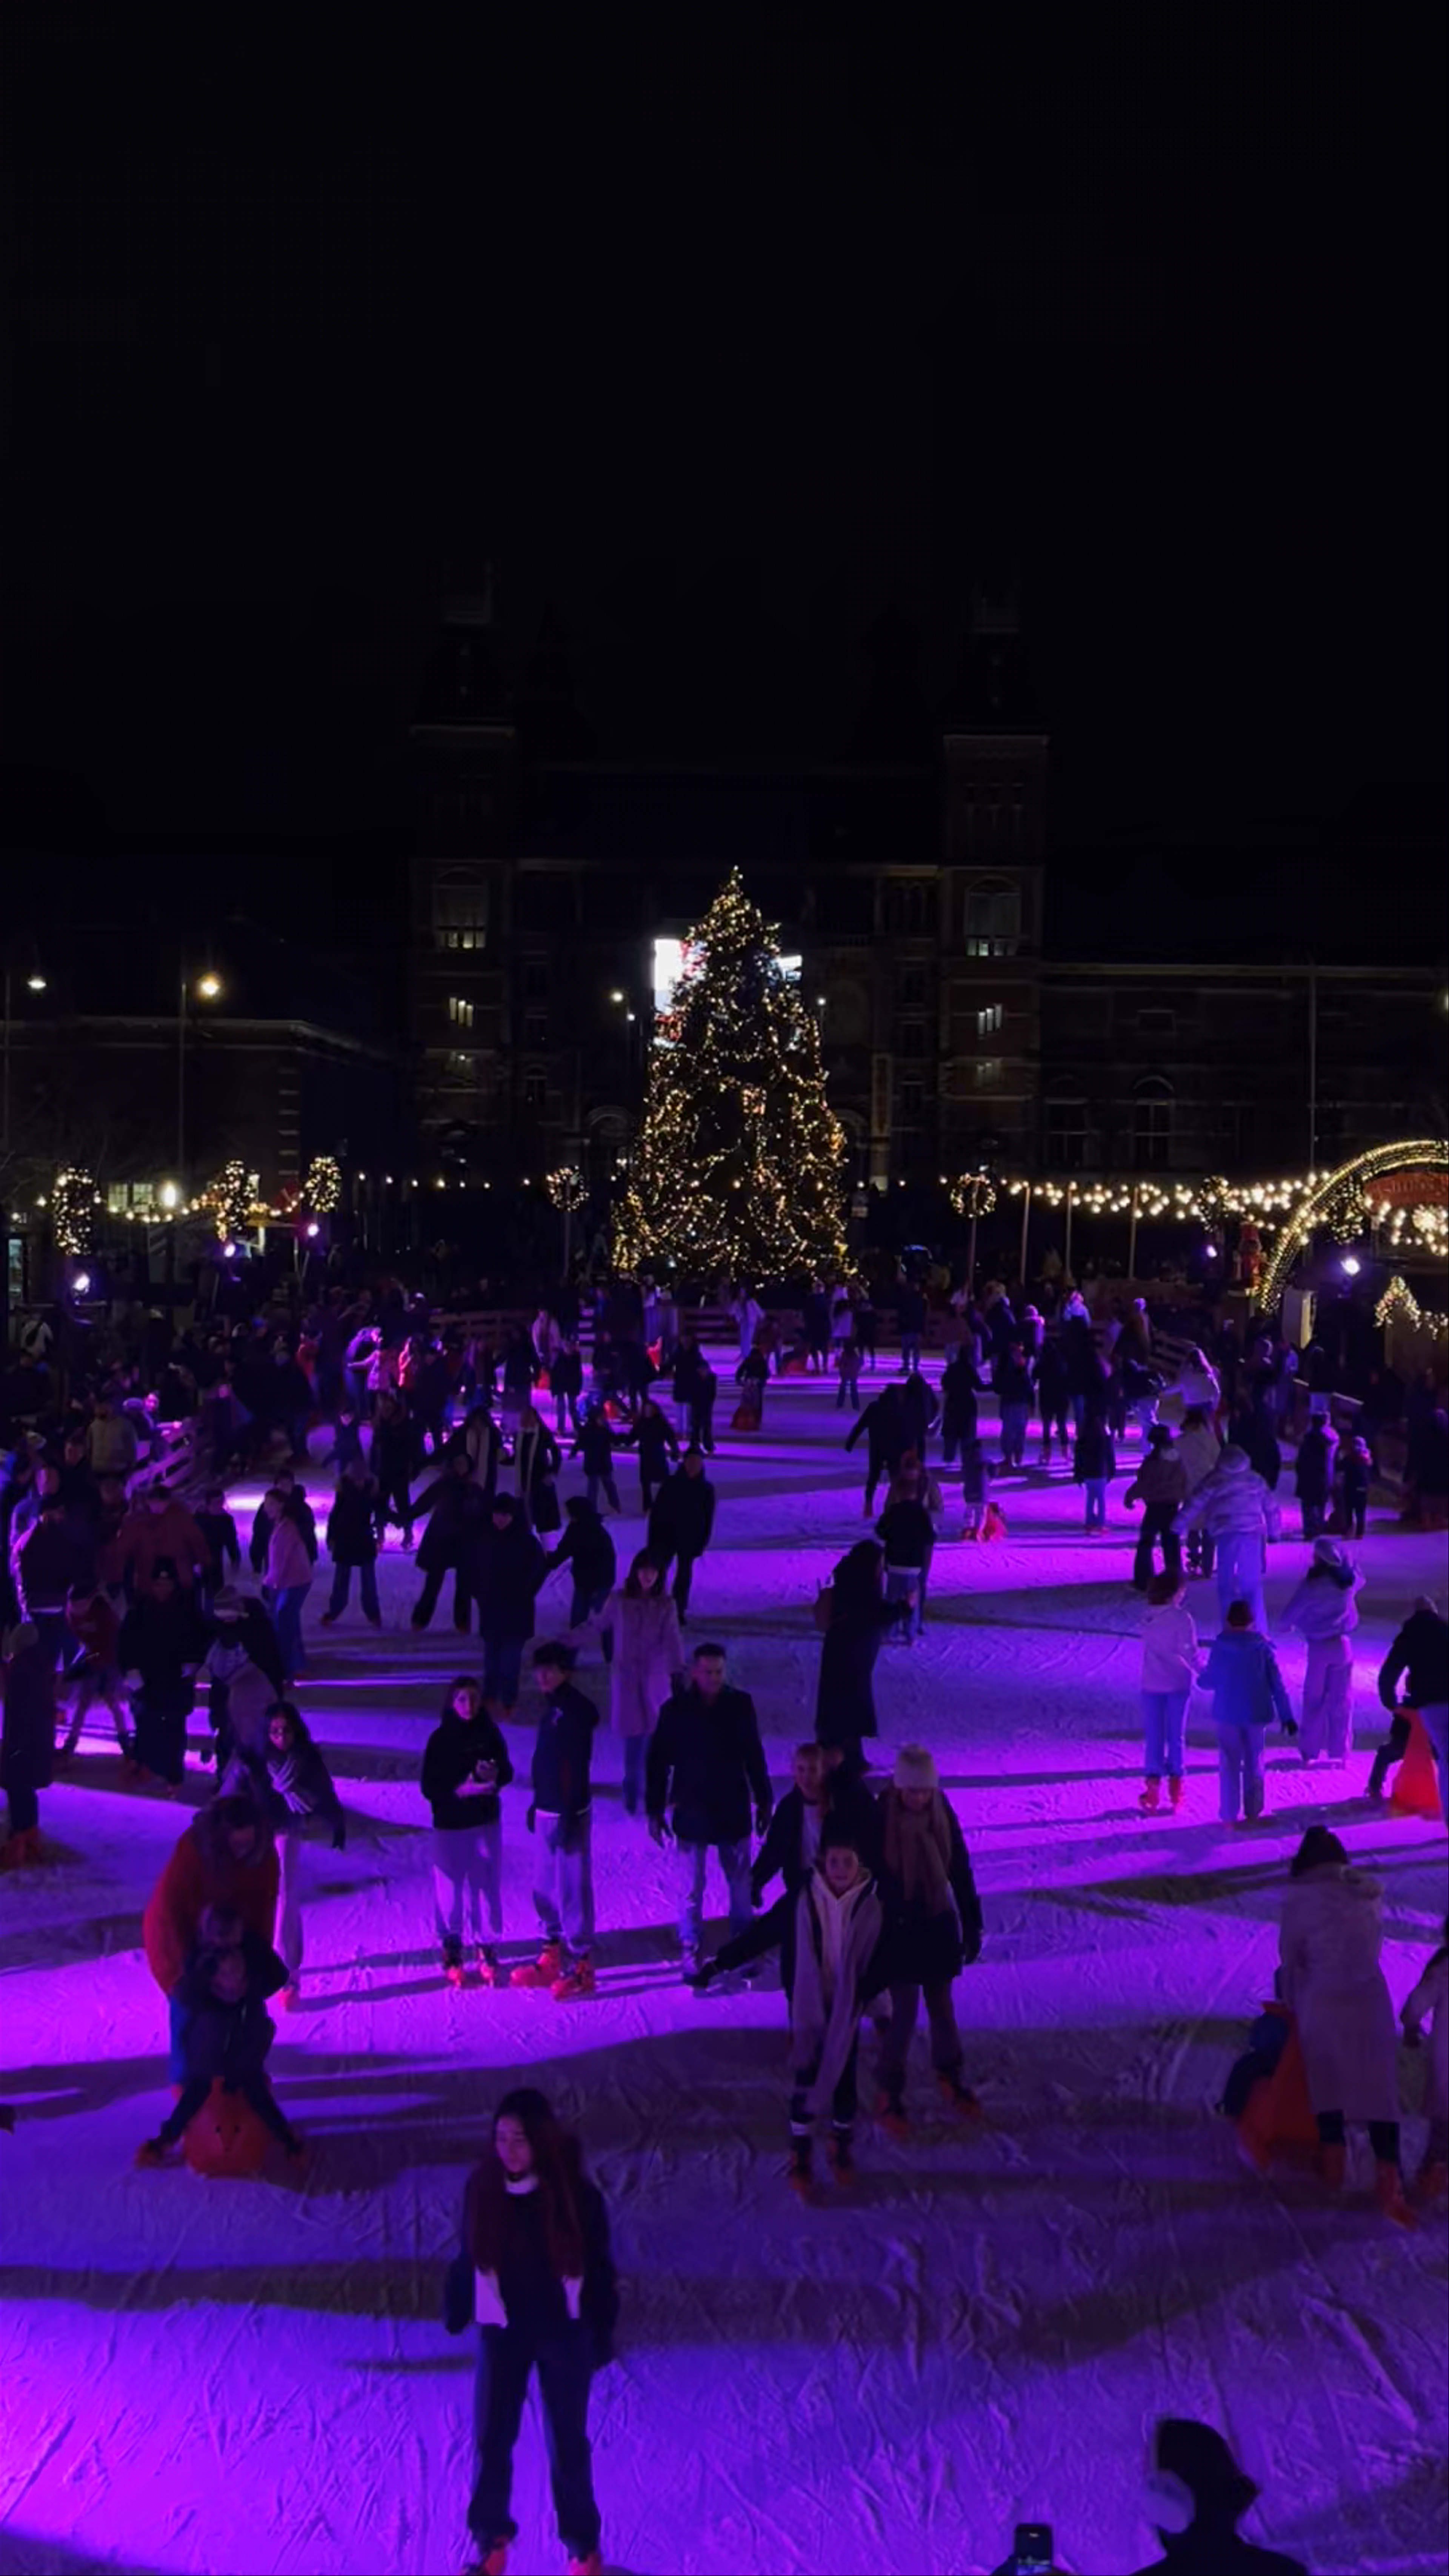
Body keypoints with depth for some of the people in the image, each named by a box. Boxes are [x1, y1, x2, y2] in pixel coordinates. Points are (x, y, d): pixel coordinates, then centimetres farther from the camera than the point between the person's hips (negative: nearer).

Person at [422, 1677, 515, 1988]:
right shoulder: (440, 1739, -10)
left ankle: (487, 1950, 19)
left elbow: (507, 1772, 7)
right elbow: (429, 1788, -10)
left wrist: (496, 1775, -15)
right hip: (450, 1825, -2)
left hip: (487, 1823, 2)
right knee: (451, 1888, 5)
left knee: (487, 1887, 6)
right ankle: (451, 1950, 21)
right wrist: (461, 1790, -24)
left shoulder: (489, 1734, -2)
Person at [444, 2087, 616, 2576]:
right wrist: (456, 2311, 4)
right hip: (502, 2333, 2)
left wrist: (602, 2336, -5)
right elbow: (470, 2256, 1)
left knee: (568, 2444, 11)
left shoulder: (574, 2193, -19)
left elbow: (598, 2267, -9)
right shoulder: (483, 2187, -13)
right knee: (491, 2441, 10)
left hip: (564, 2334, -2)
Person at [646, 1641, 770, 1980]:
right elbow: (658, 1762, -2)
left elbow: (754, 1757, 7)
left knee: (741, 1885, 10)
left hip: (734, 1813, 2)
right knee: (692, 1891, 4)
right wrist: (655, 1810, -2)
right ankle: (692, 1954, 16)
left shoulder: (741, 1705, -4)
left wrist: (763, 1802, 11)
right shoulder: (675, 1710, -9)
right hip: (691, 1814, -1)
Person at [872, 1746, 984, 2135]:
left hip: (938, 1927, 3)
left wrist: (972, 1926, 5)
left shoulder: (943, 1816, -8)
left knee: (942, 2006, 15)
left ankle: (949, 2078, 35)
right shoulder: (880, 1821, -19)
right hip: (897, 1931, -3)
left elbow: (961, 1872, 2)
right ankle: (889, 2094, 15)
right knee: (904, 2012, -1)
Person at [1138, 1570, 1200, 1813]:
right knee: (1175, 1736, 13)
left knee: (1153, 1736, 8)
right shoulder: (1182, 1618, -16)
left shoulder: (1148, 1617, -5)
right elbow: (1190, 1653, -15)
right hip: (1178, 1684, -2)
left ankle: (1153, 1786, 2)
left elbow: (1149, 1646, 0)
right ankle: (1175, 1785, 21)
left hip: (1152, 1685, 2)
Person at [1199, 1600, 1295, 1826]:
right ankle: (1253, 1812, 22)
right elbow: (1277, 1684, -4)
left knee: (1230, 1765, 7)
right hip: (1256, 1713, 1)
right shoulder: (1263, 1646, -5)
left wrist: (1202, 1675, 22)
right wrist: (1286, 1716, 1)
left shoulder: (1219, 1646, -8)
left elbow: (1208, 1682, -2)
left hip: (1227, 1714, -1)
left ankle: (1230, 1815, 6)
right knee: (1254, 1764, 16)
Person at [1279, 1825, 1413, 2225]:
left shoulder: (1301, 1900, -4)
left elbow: (1291, 1963, 2)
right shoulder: (1369, 1892, 7)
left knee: (1326, 2082, 17)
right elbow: (1371, 1948, 12)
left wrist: (1294, 2008, 16)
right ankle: (1389, 2179, -7)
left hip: (1323, 2005, -2)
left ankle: (1333, 2161, 25)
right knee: (1378, 2087, 2)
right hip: (1371, 2000, 2)